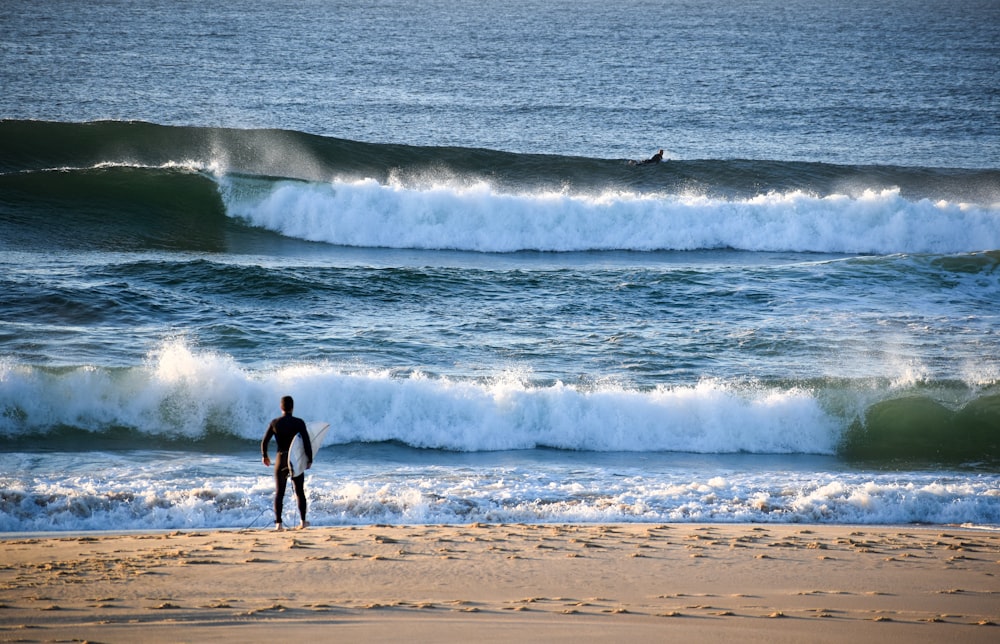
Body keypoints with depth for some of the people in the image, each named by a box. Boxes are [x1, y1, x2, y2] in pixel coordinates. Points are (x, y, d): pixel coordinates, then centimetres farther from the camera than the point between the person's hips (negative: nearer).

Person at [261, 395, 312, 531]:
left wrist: (264, 456, 18)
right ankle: (303, 521, 13)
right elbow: (307, 442, -12)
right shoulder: (298, 423, -8)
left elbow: (264, 442, 0)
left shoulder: (275, 423, -3)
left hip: (280, 460, 1)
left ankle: (278, 523, -3)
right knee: (299, 492, 12)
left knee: (279, 493, 4)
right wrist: (309, 459, -2)